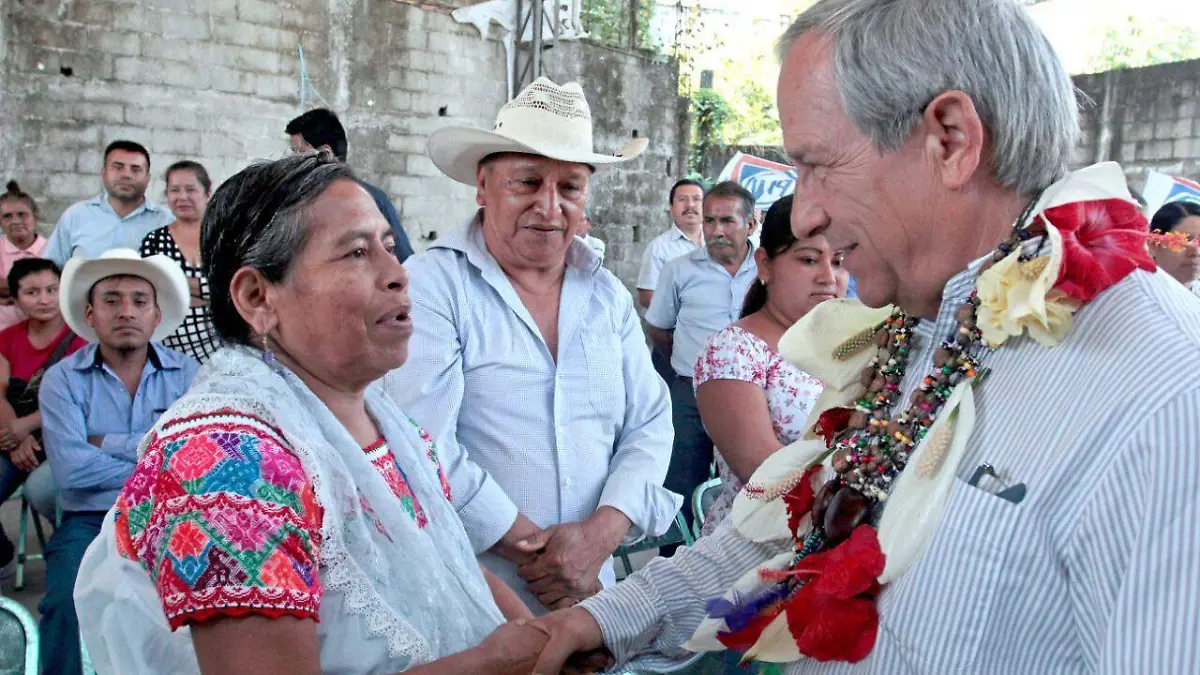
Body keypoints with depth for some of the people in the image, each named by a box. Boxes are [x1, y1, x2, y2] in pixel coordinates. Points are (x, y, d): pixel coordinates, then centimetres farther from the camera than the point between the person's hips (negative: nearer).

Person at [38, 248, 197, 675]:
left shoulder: (188, 373, 6)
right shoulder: (62, 379, 4)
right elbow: (69, 469, -10)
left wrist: (108, 443, -6)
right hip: (91, 518, 0)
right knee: (66, 601, -27)